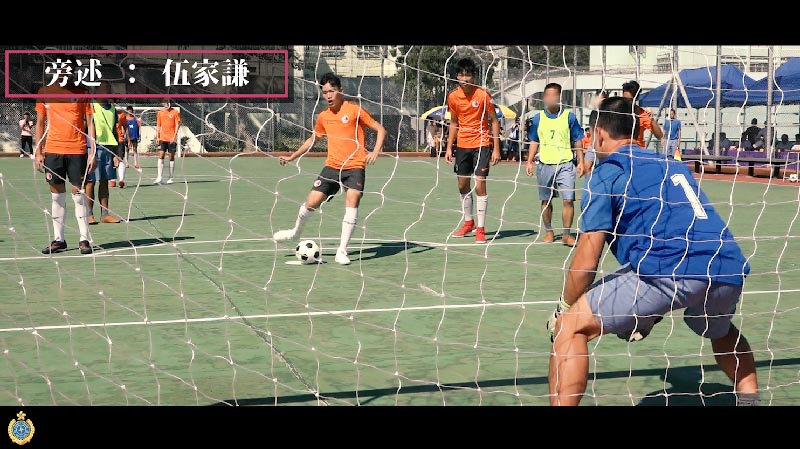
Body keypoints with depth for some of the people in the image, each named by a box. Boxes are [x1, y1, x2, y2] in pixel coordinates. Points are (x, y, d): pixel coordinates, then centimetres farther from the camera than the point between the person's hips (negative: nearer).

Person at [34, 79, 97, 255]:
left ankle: (84, 239, 4)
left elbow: (89, 123, 2)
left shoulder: (81, 92, 2)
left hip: (77, 150, -2)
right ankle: (58, 240, 12)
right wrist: (38, 152, 6)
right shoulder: (45, 92, 7)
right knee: (57, 195, 6)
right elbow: (40, 124, 12)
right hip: (52, 151, 2)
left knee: (78, 194, -1)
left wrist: (92, 153, -4)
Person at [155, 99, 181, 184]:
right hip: (162, 138, 3)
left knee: (171, 158, 2)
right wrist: (158, 137, 8)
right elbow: (158, 126, 15)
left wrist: (174, 136, -13)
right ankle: (159, 178, -8)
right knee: (161, 157, -6)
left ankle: (170, 178, 10)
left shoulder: (175, 112, -1)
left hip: (172, 139, -3)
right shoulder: (160, 113, 9)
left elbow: (177, 125, -4)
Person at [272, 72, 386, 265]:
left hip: (355, 166, -4)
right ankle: (296, 231, 30)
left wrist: (375, 152, -17)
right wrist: (292, 157, 30)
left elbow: (380, 130, -3)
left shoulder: (355, 110, -5)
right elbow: (312, 139, 28)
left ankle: (342, 251, -14)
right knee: (311, 203, -2)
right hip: (332, 166, 4)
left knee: (352, 202, -21)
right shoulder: (323, 117, 10)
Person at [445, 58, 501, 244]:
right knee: (463, 185, 11)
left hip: (481, 144, -5)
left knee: (480, 185, -10)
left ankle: (481, 229, -4)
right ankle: (469, 223, 27)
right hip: (462, 145, 5)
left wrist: (496, 149, -11)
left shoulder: (483, 95, -12)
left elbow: (494, 121, -7)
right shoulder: (453, 96, 1)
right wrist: (449, 147, 9)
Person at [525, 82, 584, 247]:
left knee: (568, 200, -10)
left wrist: (580, 162, 0)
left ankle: (566, 234, -3)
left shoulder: (569, 117, 3)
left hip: (565, 164, -2)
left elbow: (577, 141, 6)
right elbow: (534, 142, 15)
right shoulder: (538, 118, 8)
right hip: (544, 164, 2)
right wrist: (529, 162, 6)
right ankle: (549, 232, 22)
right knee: (546, 201, 8)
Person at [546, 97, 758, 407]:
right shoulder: (674, 167, 30)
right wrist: (649, 314, 43)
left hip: (670, 271, -7)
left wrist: (564, 308, 21)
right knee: (721, 332, 40)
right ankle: (750, 399, 34)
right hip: (730, 271, 7)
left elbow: (587, 260, 4)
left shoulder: (606, 172, 10)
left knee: (571, 325, 5)